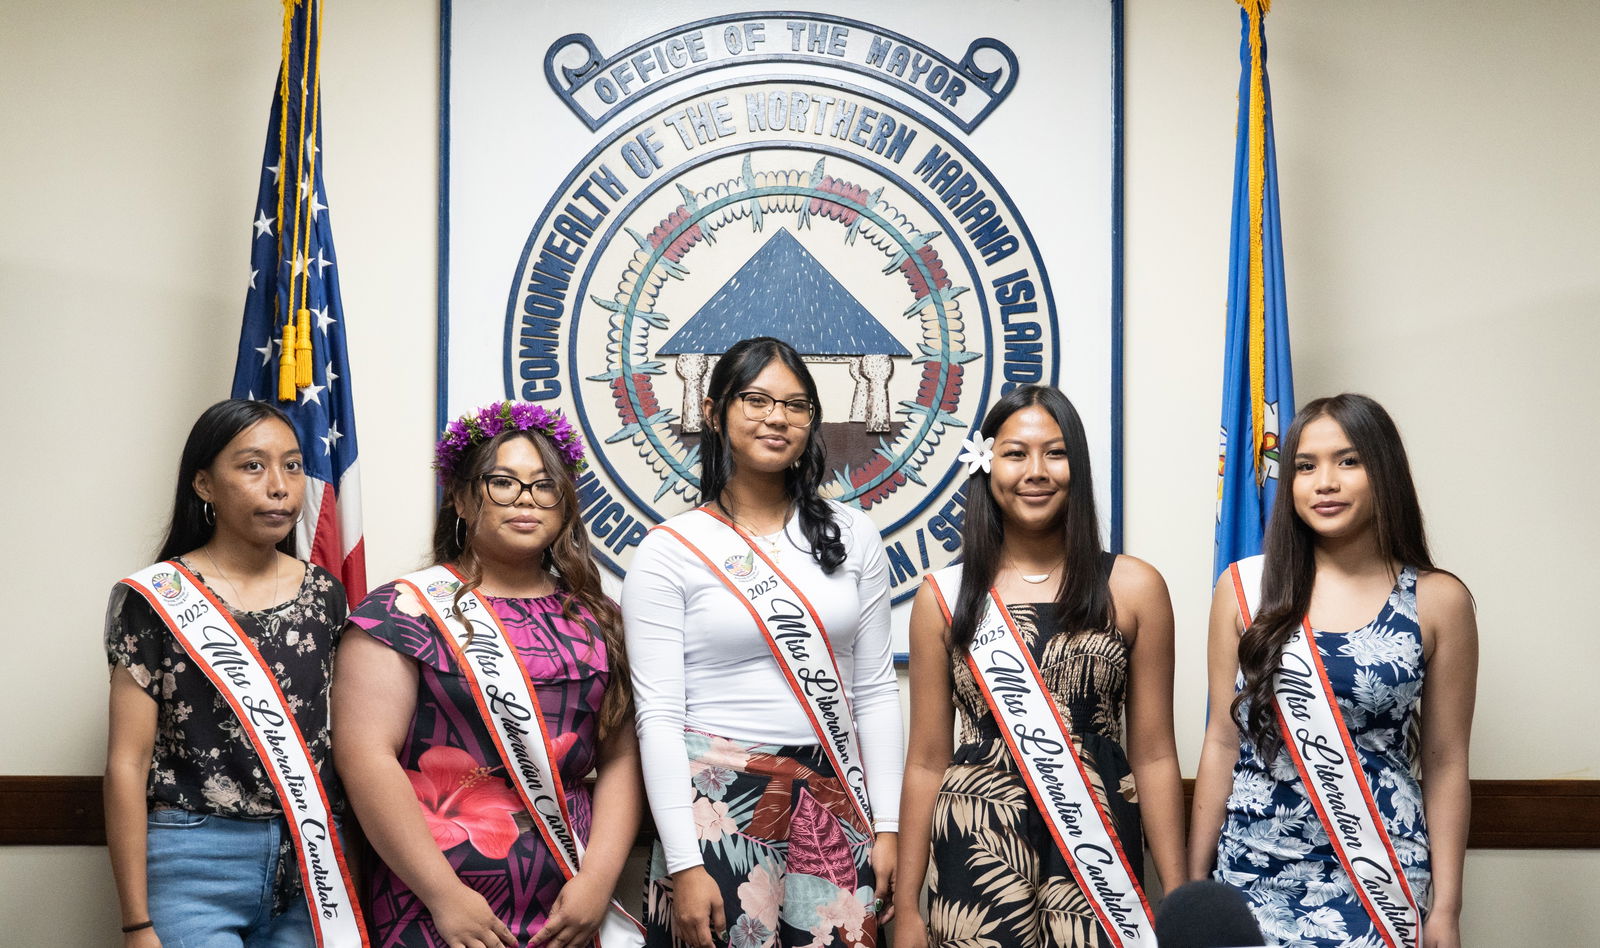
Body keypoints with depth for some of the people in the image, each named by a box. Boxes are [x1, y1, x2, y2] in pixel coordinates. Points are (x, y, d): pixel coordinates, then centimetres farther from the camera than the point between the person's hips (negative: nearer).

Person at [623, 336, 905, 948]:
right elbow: (658, 718, -7)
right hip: (718, 806, -3)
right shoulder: (670, 552, -3)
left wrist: (886, 826, 4)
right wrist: (684, 865, -12)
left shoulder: (851, 537, 7)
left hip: (834, 803, 3)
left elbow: (875, 692, 9)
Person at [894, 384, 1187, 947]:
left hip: (1097, 853, 0)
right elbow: (927, 762, 6)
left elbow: (1154, 756, 3)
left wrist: (1179, 900, 0)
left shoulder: (1133, 588, 2)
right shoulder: (944, 598, 4)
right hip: (978, 857, 0)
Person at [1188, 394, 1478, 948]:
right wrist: (1193, 882, 4)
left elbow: (1445, 764, 2)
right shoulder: (1244, 588, 2)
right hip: (1254, 874, 1)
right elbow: (1222, 742, 5)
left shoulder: (1438, 601, 0)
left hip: (1378, 879, -1)